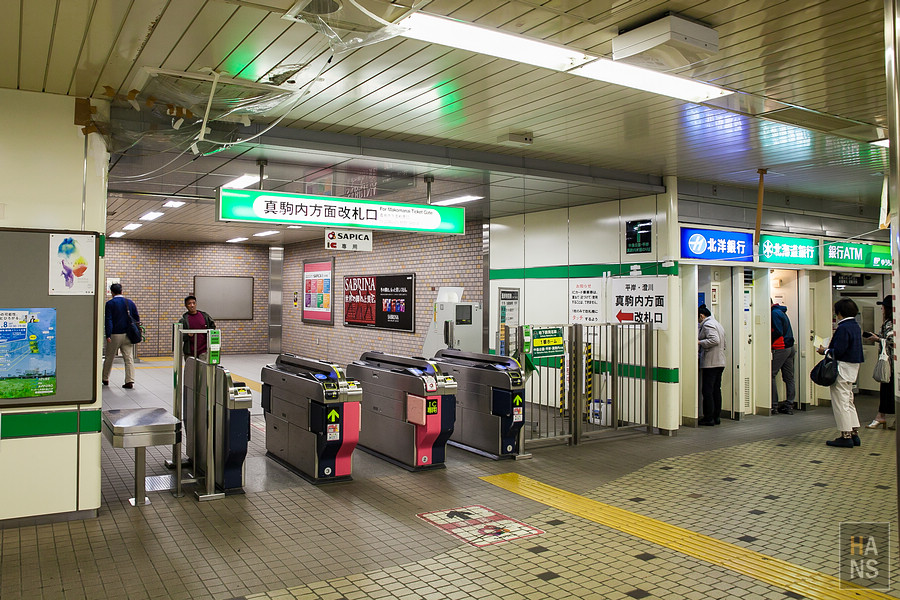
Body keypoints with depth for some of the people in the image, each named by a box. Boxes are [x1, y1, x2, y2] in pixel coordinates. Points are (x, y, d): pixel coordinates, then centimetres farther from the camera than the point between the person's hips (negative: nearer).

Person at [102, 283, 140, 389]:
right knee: (129, 358, -1)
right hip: (127, 335, 2)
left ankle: (105, 379, 28)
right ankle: (130, 381, -8)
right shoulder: (130, 303, 6)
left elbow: (108, 320, -11)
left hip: (115, 335, -2)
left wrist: (108, 335, -13)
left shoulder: (110, 303, -5)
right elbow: (137, 318, 8)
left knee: (109, 358, 14)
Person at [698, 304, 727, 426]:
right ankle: (716, 417, 15)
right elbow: (723, 344, 25)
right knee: (716, 390, 12)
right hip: (720, 362, 10)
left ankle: (709, 418, -5)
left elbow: (715, 340, -23)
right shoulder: (718, 324, 21)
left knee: (707, 391, -6)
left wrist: (699, 342, -16)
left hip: (710, 363, -10)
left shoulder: (707, 324, -10)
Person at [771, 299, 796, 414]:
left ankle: (774, 405, -5)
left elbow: (778, 332, -20)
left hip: (780, 348, -10)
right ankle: (789, 406, 12)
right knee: (789, 378, 9)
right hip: (790, 347, 10)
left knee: (771, 375, -5)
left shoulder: (774, 313, -12)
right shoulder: (781, 311, 17)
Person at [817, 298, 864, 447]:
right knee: (849, 401, 17)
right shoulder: (855, 326, 11)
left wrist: (824, 351, -7)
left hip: (843, 367, -10)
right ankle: (854, 434, 20)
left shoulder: (843, 328, -19)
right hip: (853, 366, 10)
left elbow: (838, 351, -22)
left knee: (840, 402, -3)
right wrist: (830, 348, 15)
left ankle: (846, 436, 1)